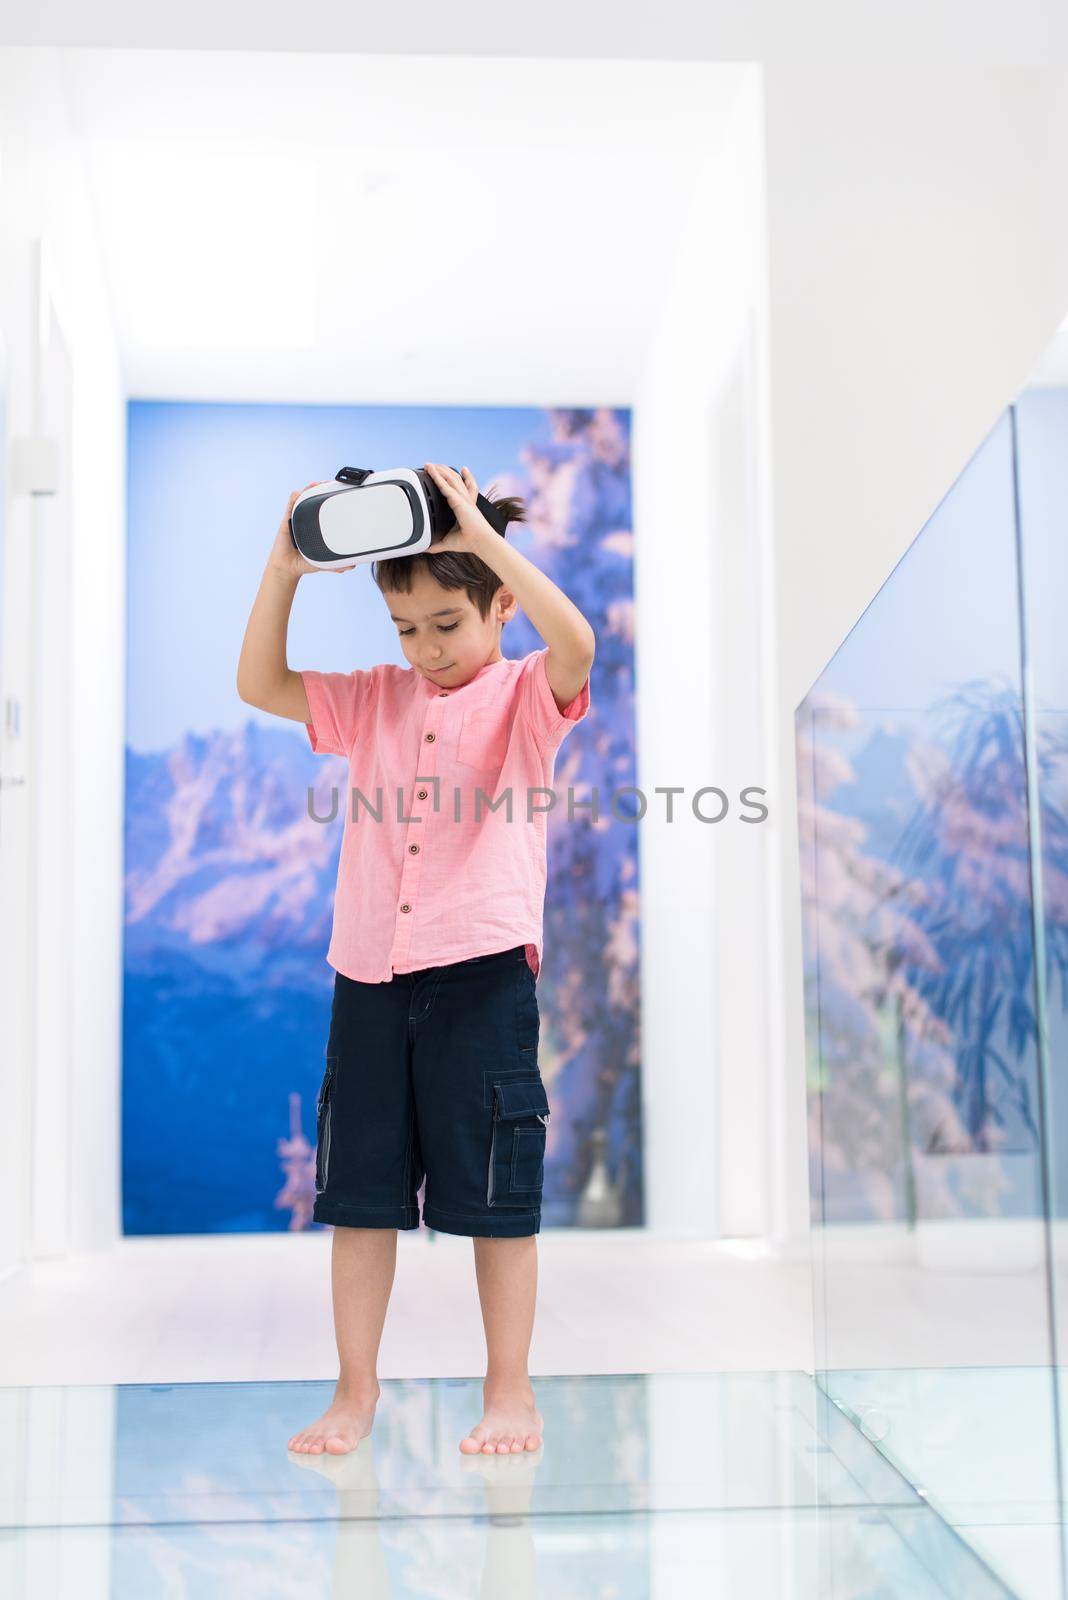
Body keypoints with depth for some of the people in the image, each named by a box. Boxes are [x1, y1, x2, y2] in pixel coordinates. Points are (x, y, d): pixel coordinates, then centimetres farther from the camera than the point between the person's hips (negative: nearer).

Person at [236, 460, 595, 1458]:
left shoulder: (525, 695, 0)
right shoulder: (373, 701, 13)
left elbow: (576, 644, -21)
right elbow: (260, 683, 11)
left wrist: (483, 534, -21)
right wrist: (286, 566, 0)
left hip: (482, 968, -4)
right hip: (369, 972, 5)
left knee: (494, 1193, 5)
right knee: (360, 1191, 10)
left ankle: (509, 1392, 19)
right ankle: (355, 1391, 23)